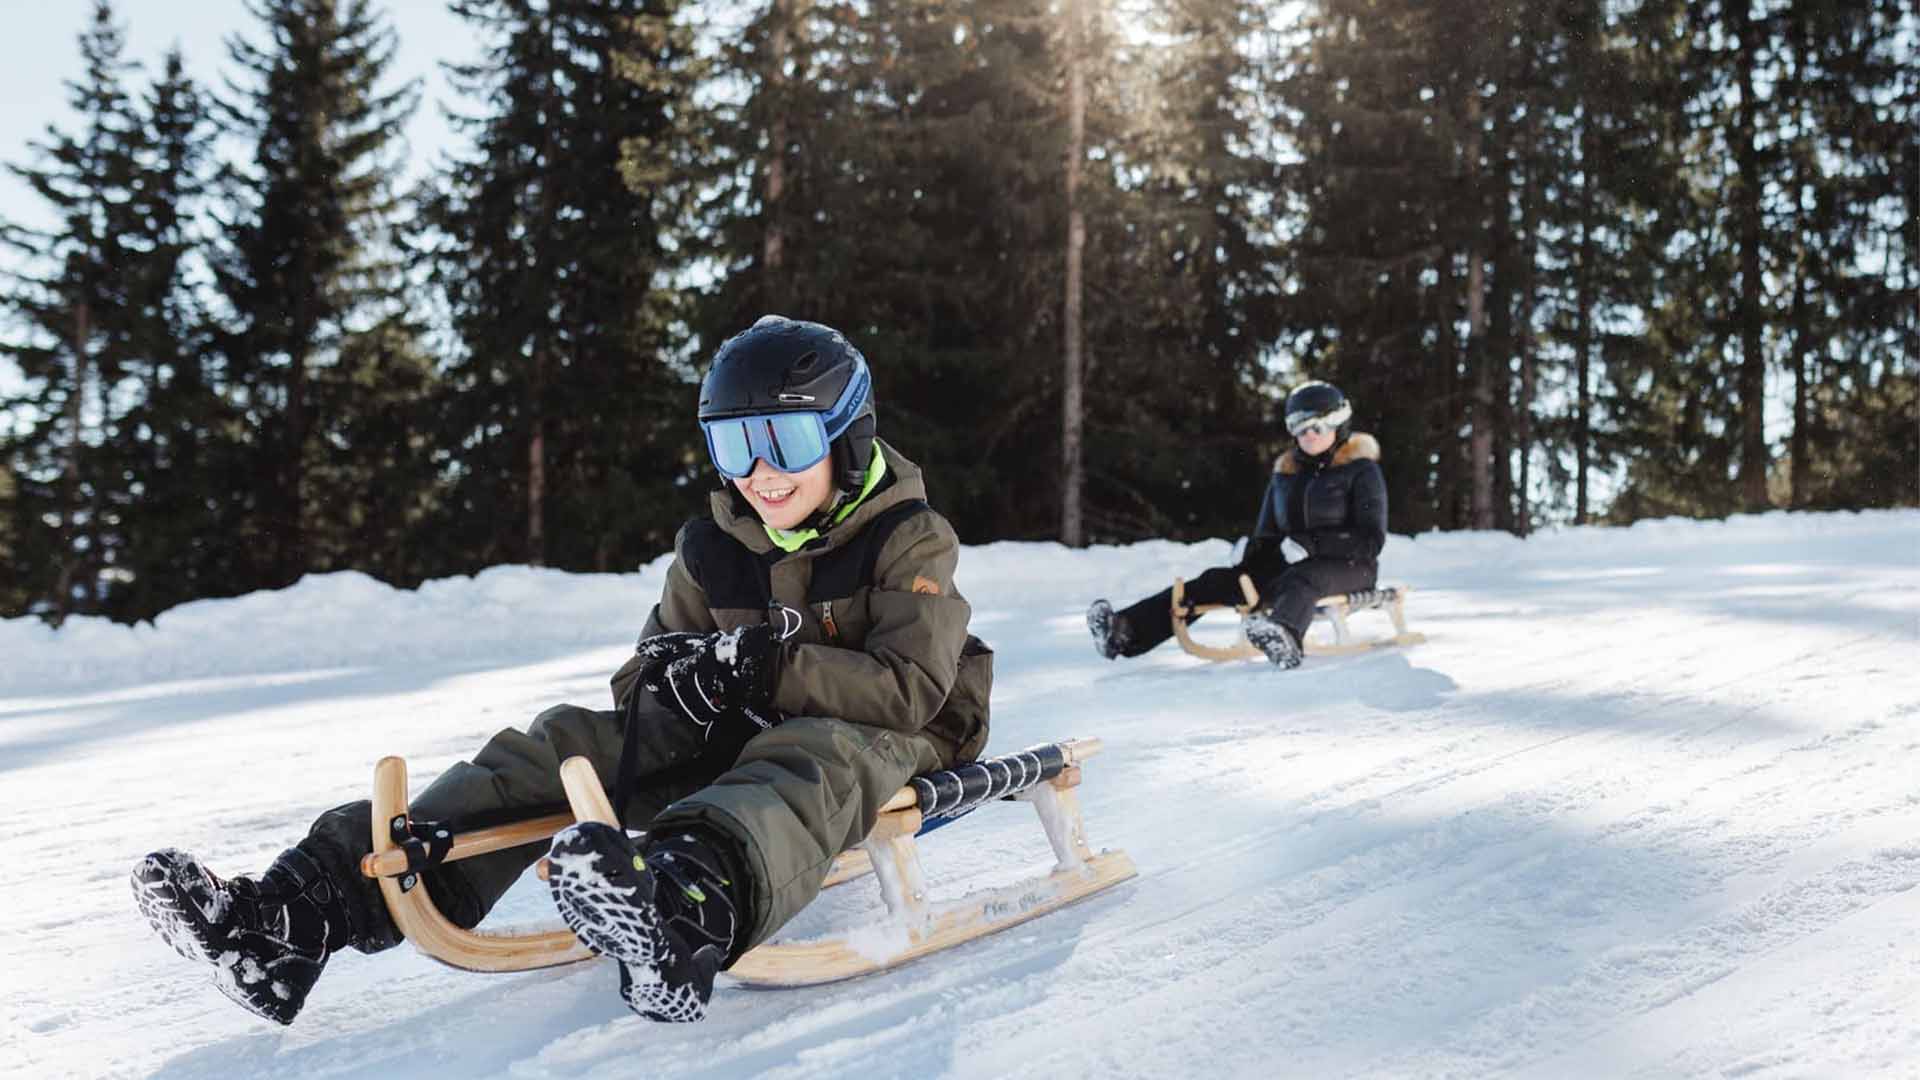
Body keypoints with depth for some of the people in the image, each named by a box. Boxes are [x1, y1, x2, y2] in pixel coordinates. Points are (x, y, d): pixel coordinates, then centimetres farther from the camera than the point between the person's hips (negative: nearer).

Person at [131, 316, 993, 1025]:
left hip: (884, 746, -5)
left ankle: (689, 908, -79)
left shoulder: (911, 542, -7)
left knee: (807, 759, -42)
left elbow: (911, 691, -19)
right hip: (727, 743, 6)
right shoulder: (713, 552, 9)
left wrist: (761, 665, -27)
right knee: (560, 745, -15)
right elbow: (646, 679, 7)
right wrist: (674, 686, -18)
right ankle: (307, 909, -29)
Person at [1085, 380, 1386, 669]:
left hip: (1350, 566, -6)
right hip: (1290, 565, 6)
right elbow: (1267, 536, 18)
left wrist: (1311, 544, -23)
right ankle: (1126, 631, -31)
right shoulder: (1285, 472, 14)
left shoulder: (1362, 470, -3)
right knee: (1217, 580, -15)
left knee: (1301, 579, -40)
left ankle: (1283, 637, -76)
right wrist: (1250, 558, -7)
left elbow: (1371, 540, -11)